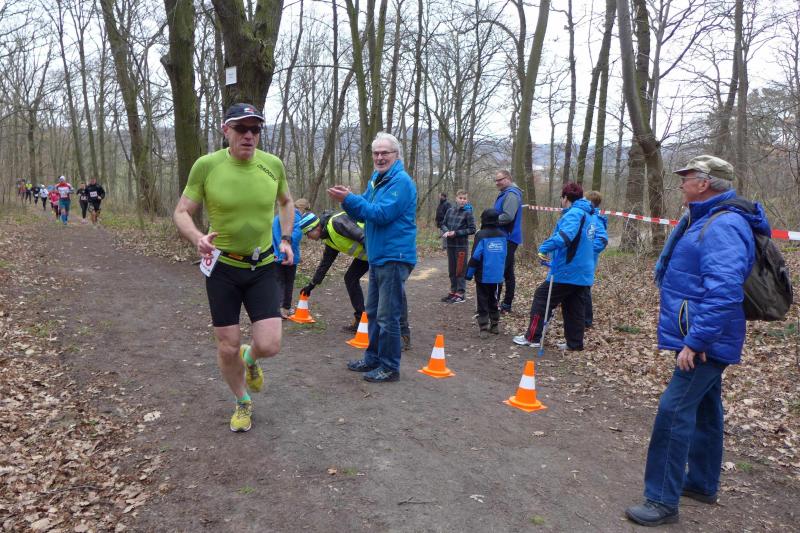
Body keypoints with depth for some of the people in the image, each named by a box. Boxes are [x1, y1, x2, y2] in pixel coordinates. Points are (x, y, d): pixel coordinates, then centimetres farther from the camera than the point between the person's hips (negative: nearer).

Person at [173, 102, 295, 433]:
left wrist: (286, 238, 5)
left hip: (263, 267, 1)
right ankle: (243, 403, 34)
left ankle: (249, 359, 31)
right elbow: (182, 213, -5)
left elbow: (286, 202, 16)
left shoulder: (273, 164, -5)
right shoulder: (206, 165, -12)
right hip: (222, 267, -1)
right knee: (227, 348, 5)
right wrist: (198, 239, -25)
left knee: (269, 346, -8)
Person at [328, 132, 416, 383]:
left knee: (387, 317, -4)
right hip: (377, 258, 9)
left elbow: (382, 214, -22)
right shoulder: (375, 180, 16)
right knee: (373, 312, 17)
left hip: (394, 258, -9)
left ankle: (390, 368, 7)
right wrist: (348, 200, -2)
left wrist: (350, 199, -19)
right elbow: (362, 215, 17)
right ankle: (373, 358, 30)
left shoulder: (400, 181, -13)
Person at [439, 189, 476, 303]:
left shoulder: (468, 212, -7)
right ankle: (453, 291, 23)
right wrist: (446, 231, -9)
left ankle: (460, 294, 6)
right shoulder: (450, 210, 6)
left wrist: (456, 233, -15)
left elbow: (472, 229, -9)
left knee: (460, 270, 0)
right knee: (452, 269, 12)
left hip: (461, 245, -5)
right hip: (450, 244, 5)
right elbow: (443, 224, 12)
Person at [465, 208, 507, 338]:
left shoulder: (481, 235, -13)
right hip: (497, 276, 5)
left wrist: (469, 273, -5)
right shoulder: (502, 235, 2)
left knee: (482, 302, 2)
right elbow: (504, 255, 11)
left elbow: (475, 256, -14)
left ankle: (483, 328, -1)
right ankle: (495, 325, 24)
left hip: (483, 276, -5)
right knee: (494, 301, 18)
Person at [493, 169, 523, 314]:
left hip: (507, 239, -11)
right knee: (507, 273, 12)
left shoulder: (511, 194, -14)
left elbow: (507, 216, -25)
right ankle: (506, 304, 18)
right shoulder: (505, 194, 19)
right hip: (505, 238, 11)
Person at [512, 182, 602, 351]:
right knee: (574, 307, 15)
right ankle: (575, 343, 19)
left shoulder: (573, 214, -17)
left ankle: (532, 337, 7)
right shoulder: (590, 215, 13)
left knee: (541, 298, 3)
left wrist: (544, 247, -28)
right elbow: (600, 238, 21)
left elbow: (564, 236, -35)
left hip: (566, 272, -9)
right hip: (583, 273, 9)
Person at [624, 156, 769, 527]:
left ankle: (663, 502, -2)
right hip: (705, 338, 11)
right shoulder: (703, 219, 12)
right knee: (704, 408, 20)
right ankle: (702, 483, 35)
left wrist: (695, 340, -30)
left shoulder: (723, 227, -22)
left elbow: (723, 293, -32)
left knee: (674, 412, -10)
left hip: (704, 341, -11)